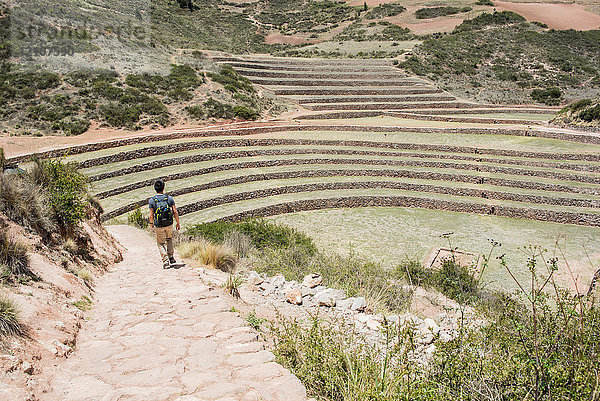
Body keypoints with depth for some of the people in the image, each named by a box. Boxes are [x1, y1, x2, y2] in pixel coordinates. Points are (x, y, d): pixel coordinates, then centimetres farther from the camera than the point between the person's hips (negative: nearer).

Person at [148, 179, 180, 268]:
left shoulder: (152, 200, -9)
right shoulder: (169, 198, -6)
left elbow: (151, 216, -8)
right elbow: (175, 212, -6)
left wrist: (151, 223, 13)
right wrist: (178, 223, 6)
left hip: (158, 226, -2)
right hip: (169, 224, 2)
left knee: (161, 243, 13)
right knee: (169, 239, 27)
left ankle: (166, 261, 2)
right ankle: (171, 257, 22)